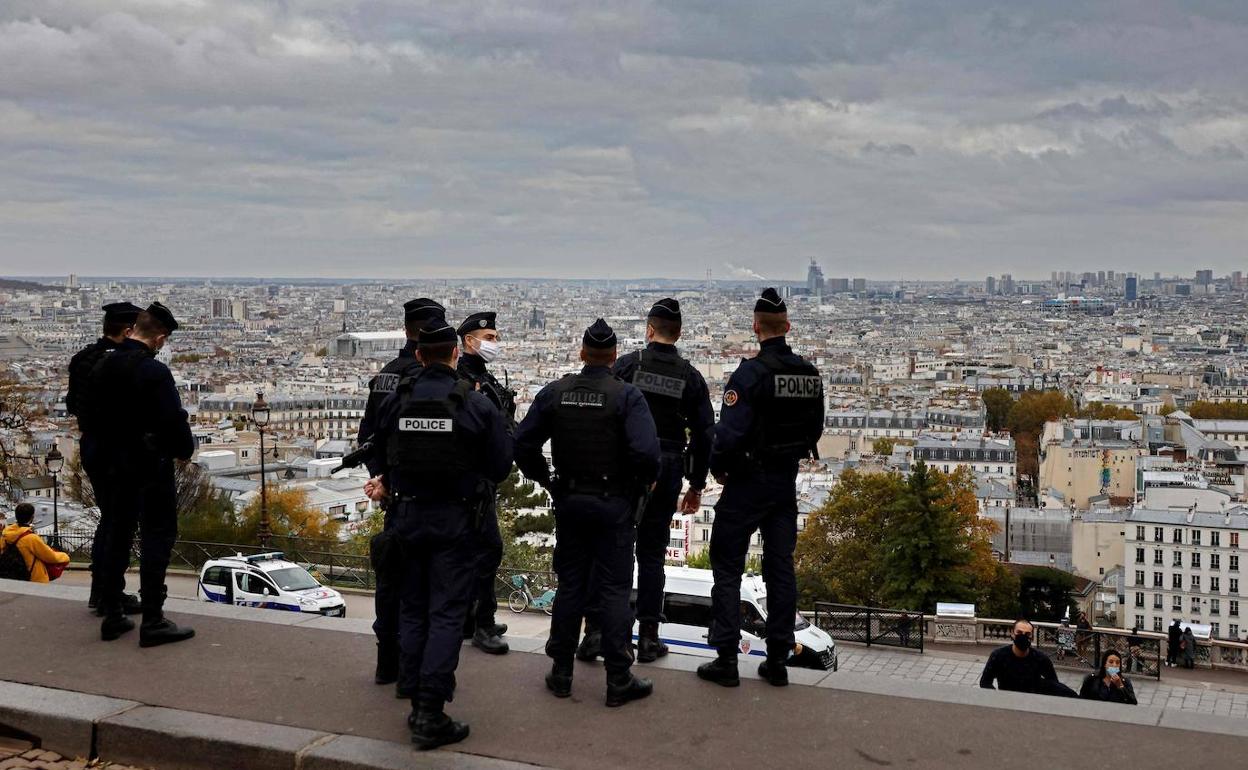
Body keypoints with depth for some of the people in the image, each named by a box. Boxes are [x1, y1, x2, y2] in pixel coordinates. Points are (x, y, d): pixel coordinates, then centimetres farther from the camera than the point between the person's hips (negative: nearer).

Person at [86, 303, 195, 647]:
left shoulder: (101, 367, 5)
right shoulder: (154, 372, -19)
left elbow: (93, 415, 12)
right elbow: (174, 421, -20)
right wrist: (185, 450, -2)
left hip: (116, 464, 8)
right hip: (152, 467, -7)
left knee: (118, 534, 15)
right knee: (157, 537, -2)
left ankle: (112, 616, 19)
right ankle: (152, 621, -3)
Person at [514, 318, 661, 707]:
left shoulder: (554, 393, -1)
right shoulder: (626, 396, -13)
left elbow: (523, 444, -1)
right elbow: (646, 451, -23)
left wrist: (546, 480, 12)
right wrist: (645, 482, -3)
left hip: (569, 501, 4)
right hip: (615, 503, -3)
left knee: (570, 585, 13)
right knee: (614, 588, 2)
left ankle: (561, 674, 20)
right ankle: (619, 680, 6)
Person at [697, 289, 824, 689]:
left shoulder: (751, 373, -18)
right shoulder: (810, 374, 3)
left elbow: (730, 431, -22)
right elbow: (814, 429, 11)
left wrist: (718, 467, -5)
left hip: (747, 481, -6)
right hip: (787, 482, 6)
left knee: (727, 567, 4)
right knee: (780, 567, 11)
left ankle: (726, 659, 3)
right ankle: (778, 660, 14)